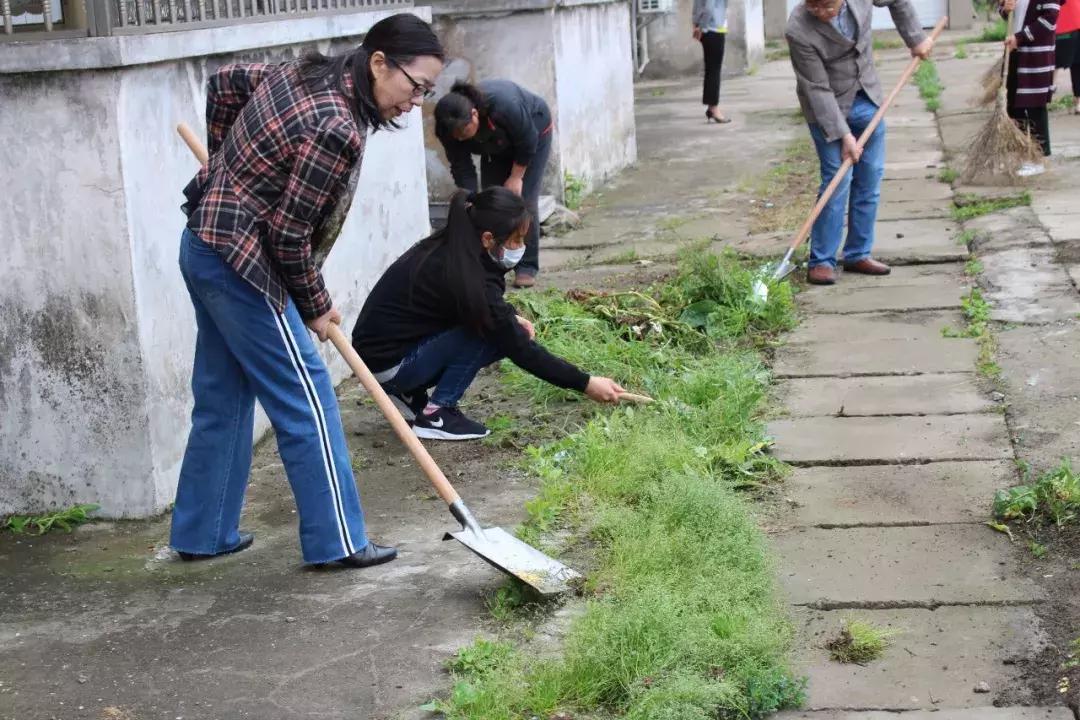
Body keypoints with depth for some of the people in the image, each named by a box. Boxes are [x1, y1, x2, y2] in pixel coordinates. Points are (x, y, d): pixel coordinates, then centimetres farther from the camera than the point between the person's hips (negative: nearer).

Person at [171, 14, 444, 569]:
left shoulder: (306, 74, 4)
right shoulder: (337, 129, -23)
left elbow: (223, 83, 19)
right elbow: (288, 232, -20)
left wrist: (229, 164, 24)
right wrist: (315, 306, -5)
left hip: (204, 244, 10)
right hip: (241, 261, -10)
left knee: (223, 399, 17)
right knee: (305, 398, -1)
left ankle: (203, 534, 26)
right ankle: (337, 540, 6)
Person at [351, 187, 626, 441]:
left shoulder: (448, 249, 0)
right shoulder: (467, 278, -25)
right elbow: (521, 350, -20)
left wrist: (511, 317, 0)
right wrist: (586, 384, -16)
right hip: (388, 364, -9)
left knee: (498, 329, 6)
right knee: (494, 336, -15)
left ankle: (410, 393, 12)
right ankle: (435, 415, -7)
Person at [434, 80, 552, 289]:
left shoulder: (505, 106, -44)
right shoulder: (450, 129, -29)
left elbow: (528, 142, -27)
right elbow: (461, 168, -21)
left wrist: (516, 177, -18)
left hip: (533, 132, -5)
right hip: (496, 146, 5)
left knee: (524, 200, -13)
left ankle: (527, 268, -9)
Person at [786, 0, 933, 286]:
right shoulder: (799, 31, -29)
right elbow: (818, 90, -24)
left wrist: (916, 38, 5)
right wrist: (843, 135, -24)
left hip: (867, 98, 5)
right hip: (827, 107, -5)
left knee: (870, 179, 7)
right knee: (837, 181, -10)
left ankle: (858, 255, 16)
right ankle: (822, 261, 0)